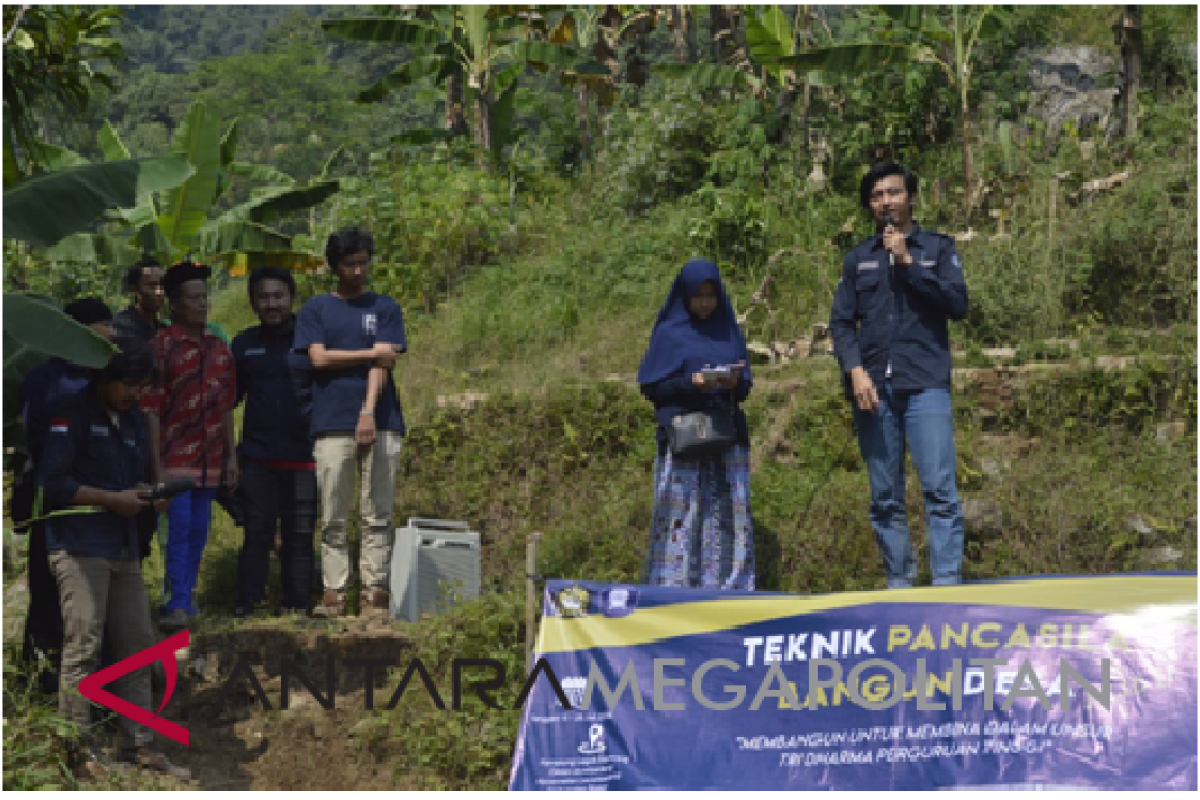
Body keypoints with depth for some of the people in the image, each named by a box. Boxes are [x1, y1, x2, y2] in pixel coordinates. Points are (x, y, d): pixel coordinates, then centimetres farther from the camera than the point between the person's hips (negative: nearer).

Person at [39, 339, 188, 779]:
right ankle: (79, 749, -4)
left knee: (137, 644, 6)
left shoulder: (133, 419, 18)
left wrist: (146, 495, 5)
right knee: (82, 648, -9)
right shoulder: (72, 414, -7)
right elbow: (53, 482, -13)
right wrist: (114, 500, -13)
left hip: (124, 549, 8)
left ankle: (138, 743, 11)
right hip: (79, 548, -8)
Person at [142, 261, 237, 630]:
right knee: (179, 528, -9)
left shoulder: (219, 348, 11)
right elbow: (151, 408, -10)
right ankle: (178, 604, -6)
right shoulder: (162, 346, -7)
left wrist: (231, 456, 11)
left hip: (209, 458, 5)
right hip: (175, 457, -5)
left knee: (198, 531, 9)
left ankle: (185, 597, 18)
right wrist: (157, 464, -14)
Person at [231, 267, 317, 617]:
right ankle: (246, 608, 6)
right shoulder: (244, 344, 12)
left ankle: (297, 608, 11)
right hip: (258, 457, 2)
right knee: (257, 534, 1)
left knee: (299, 536, 4)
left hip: (303, 457, -1)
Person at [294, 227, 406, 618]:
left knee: (378, 516, -1)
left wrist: (369, 413, -12)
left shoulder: (385, 308, 13)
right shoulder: (316, 309, 13)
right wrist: (371, 353, 0)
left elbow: (383, 364, 1)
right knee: (333, 519, -1)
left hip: (379, 423, 0)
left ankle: (375, 592, 1)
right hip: (332, 426, 0)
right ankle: (333, 593, 2)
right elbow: (319, 358, 0)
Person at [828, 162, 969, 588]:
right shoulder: (858, 258, 17)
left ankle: (948, 583, -13)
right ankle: (899, 583, 10)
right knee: (884, 499, 4)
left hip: (925, 384, -3)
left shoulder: (937, 247, 11)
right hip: (873, 388, 3)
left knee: (940, 490, -13)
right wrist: (855, 371, -5)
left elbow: (957, 304, -2)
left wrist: (907, 261, -7)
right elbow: (841, 322, 11)